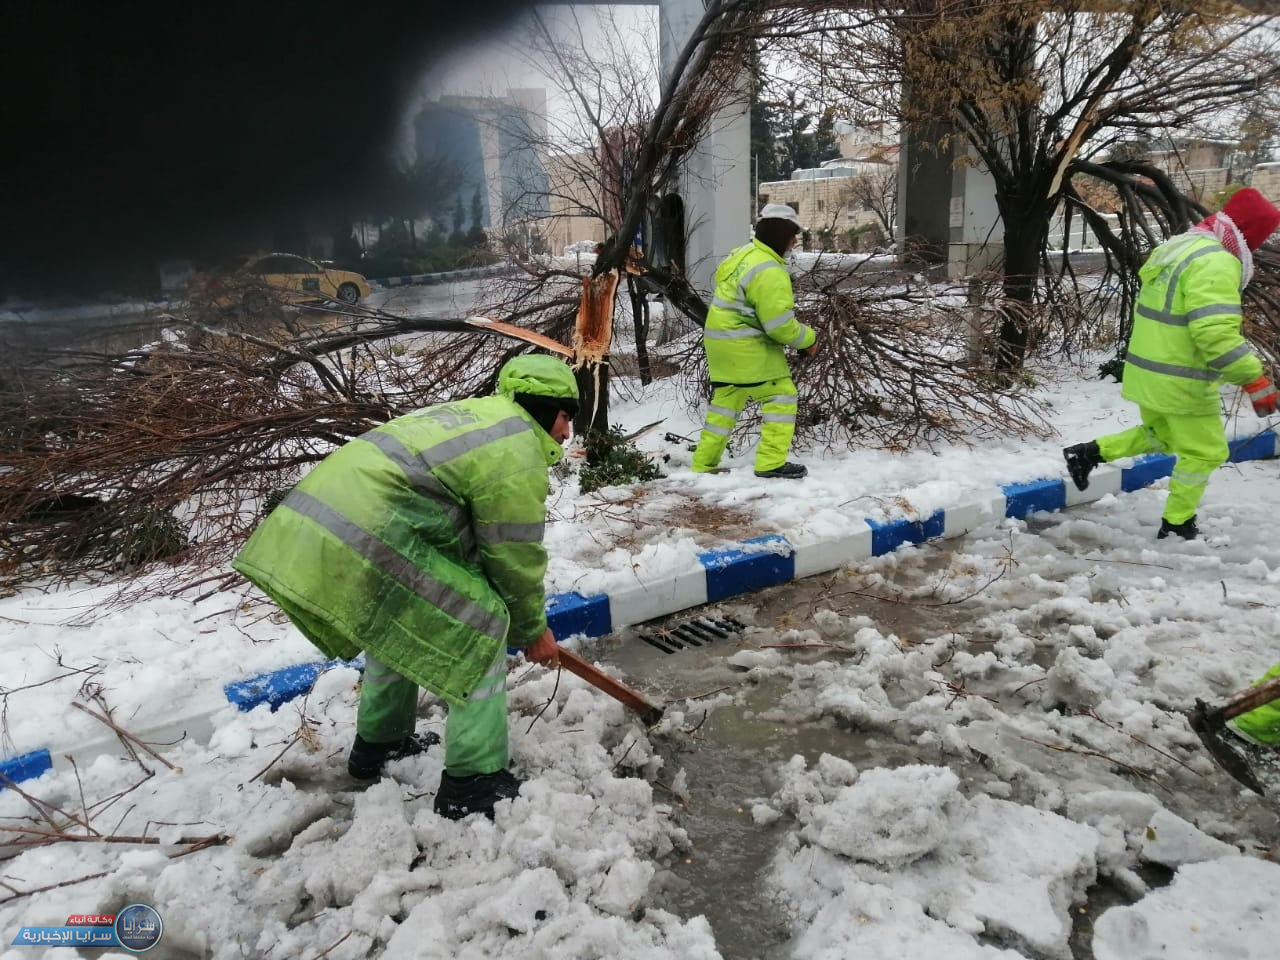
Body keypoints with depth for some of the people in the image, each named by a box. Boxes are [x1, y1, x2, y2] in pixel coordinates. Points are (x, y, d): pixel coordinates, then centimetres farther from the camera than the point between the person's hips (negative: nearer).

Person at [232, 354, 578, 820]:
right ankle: (472, 784, 7)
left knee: (398, 622, 31)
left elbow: (471, 537, 30)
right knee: (481, 628, -1)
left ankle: (377, 745, 46)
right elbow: (516, 557, -1)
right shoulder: (518, 455, -5)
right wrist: (532, 629, 16)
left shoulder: (478, 413, 24)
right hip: (359, 551, -10)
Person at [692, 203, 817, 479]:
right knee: (781, 396, -2)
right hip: (745, 347, -10)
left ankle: (704, 463, 23)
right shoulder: (769, 271, -20)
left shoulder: (744, 254, 12)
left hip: (722, 341, 10)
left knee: (726, 401, 18)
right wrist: (807, 339, -5)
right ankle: (771, 464, -2)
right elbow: (779, 325, -21)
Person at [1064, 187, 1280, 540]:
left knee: (1158, 435, 28)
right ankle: (1177, 525, 18)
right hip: (1181, 382, -9)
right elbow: (1217, 333, -30)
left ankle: (1089, 453, 18)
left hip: (1148, 373, 9)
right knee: (1204, 451, 8)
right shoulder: (1216, 263, -22)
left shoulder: (1176, 248, 8)